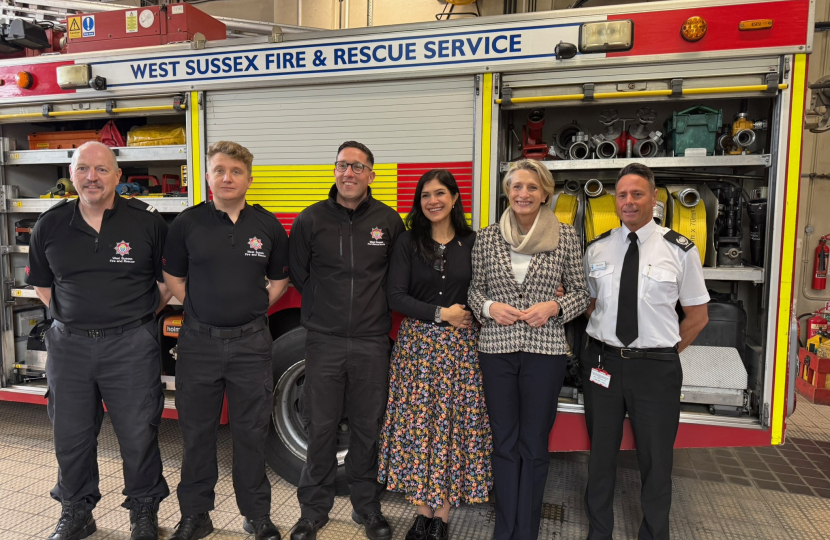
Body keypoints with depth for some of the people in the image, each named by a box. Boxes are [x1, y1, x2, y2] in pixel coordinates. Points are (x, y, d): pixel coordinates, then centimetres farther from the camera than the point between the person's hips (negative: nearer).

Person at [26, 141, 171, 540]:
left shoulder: (146, 222, -5)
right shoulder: (50, 225, 3)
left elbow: (167, 282, 4)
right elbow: (41, 283, 16)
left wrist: (137, 316, 1)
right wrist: (70, 317, 7)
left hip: (131, 346, -3)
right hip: (69, 345, 3)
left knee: (138, 433, 5)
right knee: (70, 435, 14)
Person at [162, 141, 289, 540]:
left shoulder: (267, 225, 2)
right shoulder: (188, 223, 0)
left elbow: (279, 279, 12)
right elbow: (173, 278, 9)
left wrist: (254, 308, 3)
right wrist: (201, 310, 2)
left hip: (251, 343, 0)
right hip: (199, 342, 0)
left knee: (251, 432, 10)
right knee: (197, 432, 11)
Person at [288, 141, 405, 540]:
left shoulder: (389, 221, 3)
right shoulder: (312, 219, 1)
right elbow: (297, 274, 8)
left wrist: (375, 312, 7)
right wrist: (326, 311, 9)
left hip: (372, 342, 1)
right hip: (324, 341, 0)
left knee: (368, 427, 11)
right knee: (321, 427, 6)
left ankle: (367, 507, 29)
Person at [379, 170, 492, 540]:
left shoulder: (473, 242, 5)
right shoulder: (408, 243, 3)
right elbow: (396, 296, -5)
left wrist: (472, 316, -11)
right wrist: (441, 314, -10)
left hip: (461, 346, 0)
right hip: (417, 344, 0)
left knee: (454, 424, 3)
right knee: (418, 424, 2)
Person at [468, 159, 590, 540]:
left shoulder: (566, 237, -1)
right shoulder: (487, 237, 2)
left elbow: (581, 292, 5)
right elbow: (474, 287, 10)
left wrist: (553, 307, -13)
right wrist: (489, 307, -10)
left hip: (545, 351, -1)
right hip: (496, 349, 1)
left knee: (534, 444, 10)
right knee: (504, 442, 13)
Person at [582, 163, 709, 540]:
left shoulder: (680, 250, -5)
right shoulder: (597, 249, 3)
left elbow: (697, 316, 2)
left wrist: (665, 352, -2)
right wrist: (601, 345, 4)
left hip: (656, 369, -2)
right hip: (602, 363, 2)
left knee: (655, 460, 12)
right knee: (601, 455, 15)